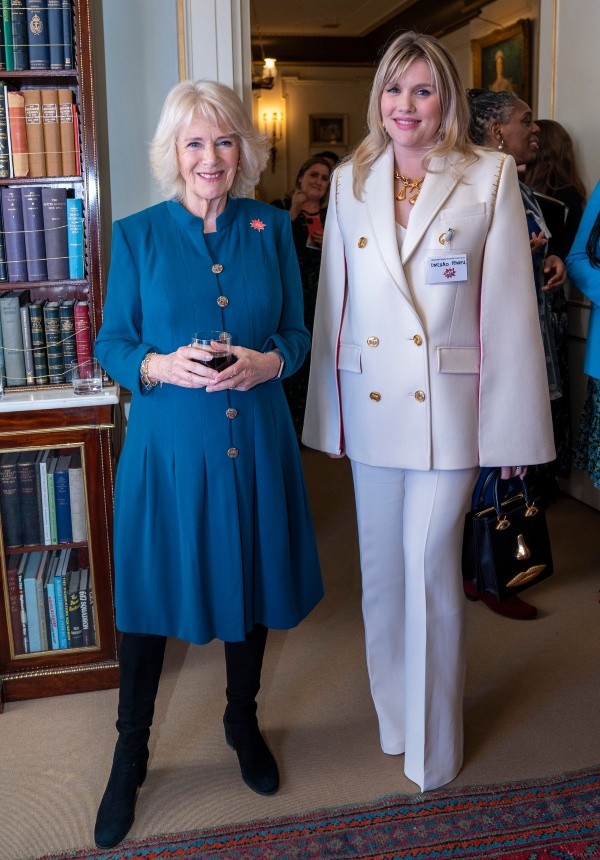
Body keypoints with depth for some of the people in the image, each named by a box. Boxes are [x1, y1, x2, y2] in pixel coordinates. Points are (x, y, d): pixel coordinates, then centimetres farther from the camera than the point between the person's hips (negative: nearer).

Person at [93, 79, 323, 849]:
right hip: (168, 442, -2)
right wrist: (157, 365, -20)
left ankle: (242, 722, 42)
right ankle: (130, 752, 30)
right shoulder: (137, 235, -1)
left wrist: (268, 361, -16)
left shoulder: (272, 229, 4)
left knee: (251, 584, 15)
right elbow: (111, 342, 0)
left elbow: (297, 331, 6)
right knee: (149, 592, 7)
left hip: (254, 440, 2)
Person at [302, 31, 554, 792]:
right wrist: (327, 410, 7)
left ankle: (431, 745, 22)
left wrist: (513, 421, -6)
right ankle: (394, 718, 36)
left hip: (449, 406, -3)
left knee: (430, 567, 0)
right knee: (382, 567, 14)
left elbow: (509, 306, -5)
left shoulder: (491, 176, -3)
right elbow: (334, 300, 8)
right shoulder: (349, 181, 7)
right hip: (370, 401, 4)